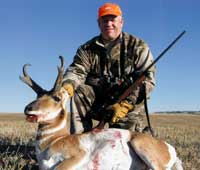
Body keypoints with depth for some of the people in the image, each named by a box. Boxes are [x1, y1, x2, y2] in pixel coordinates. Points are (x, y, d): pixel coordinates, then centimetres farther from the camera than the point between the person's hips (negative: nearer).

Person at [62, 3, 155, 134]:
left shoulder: (138, 46, -6)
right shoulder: (88, 48, 5)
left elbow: (147, 80, -14)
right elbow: (77, 70, -7)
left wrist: (125, 104, -25)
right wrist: (68, 84, -34)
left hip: (130, 104, -2)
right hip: (98, 100, 2)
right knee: (78, 93, -25)